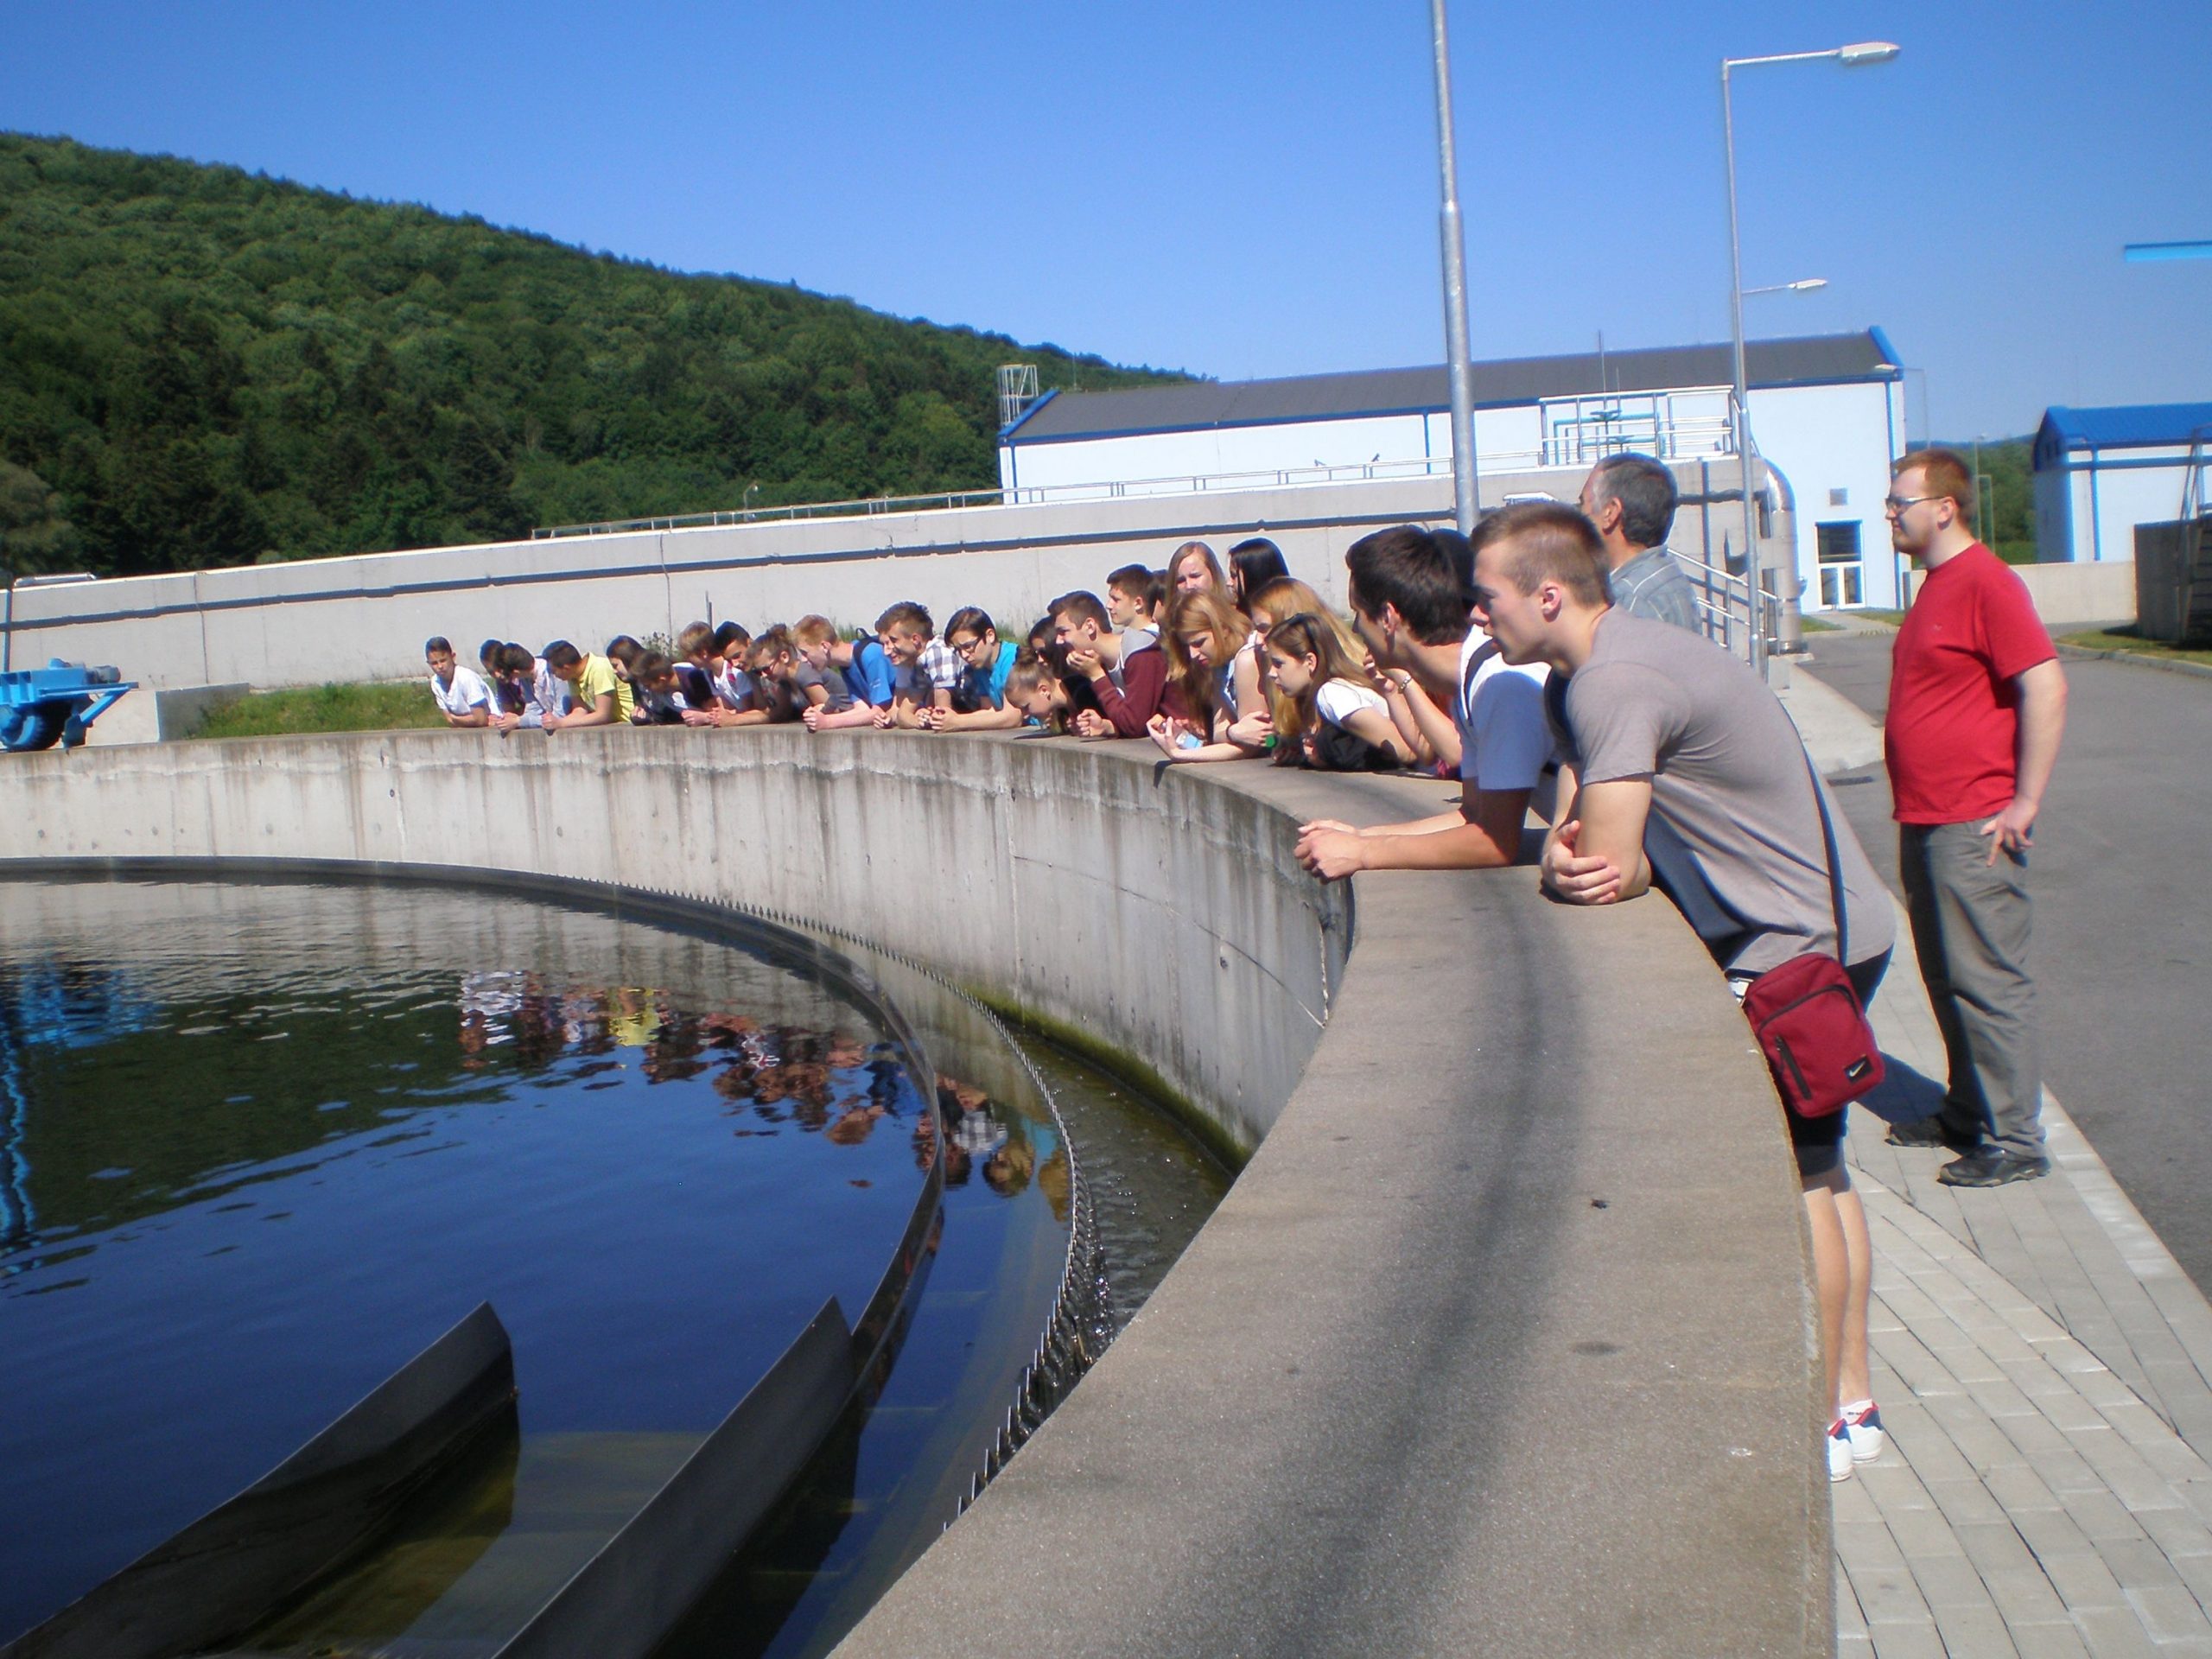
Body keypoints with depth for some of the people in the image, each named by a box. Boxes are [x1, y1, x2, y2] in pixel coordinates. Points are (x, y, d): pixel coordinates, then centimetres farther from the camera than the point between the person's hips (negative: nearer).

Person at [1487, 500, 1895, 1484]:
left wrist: (1586, 863, -3)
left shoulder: (1617, 679, -24)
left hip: (1802, 945, -10)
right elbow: (1583, 833, 5)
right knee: (1816, 1171, 16)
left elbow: (1608, 868, -26)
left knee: (1797, 1180, -3)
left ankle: (1820, 1429, 7)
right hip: (1823, 926, 10)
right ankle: (1851, 1401, 27)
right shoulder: (1579, 674, 8)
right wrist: (1568, 854, -18)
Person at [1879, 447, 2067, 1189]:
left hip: (1974, 827, -10)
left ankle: (2015, 1139, 2)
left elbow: (2046, 688, -21)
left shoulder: (1985, 582, -14)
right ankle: (1969, 1112, 27)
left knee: (1987, 981, -5)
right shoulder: (1936, 586, 15)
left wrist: (2025, 803, -20)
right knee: (1946, 977, 16)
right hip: (1926, 822, 10)